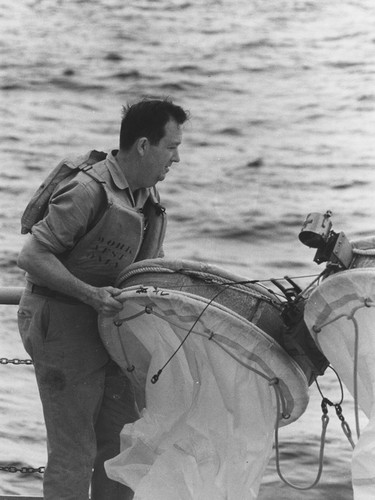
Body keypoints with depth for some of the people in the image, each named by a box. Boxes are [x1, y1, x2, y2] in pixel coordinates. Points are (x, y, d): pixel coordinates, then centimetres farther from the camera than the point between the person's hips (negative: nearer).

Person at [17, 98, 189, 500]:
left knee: (122, 440, 12)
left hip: (108, 326, 9)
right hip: (63, 326, -9)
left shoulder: (147, 196, 7)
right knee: (74, 451, -4)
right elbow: (32, 256, -21)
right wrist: (91, 294, -26)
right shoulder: (90, 192, -21)